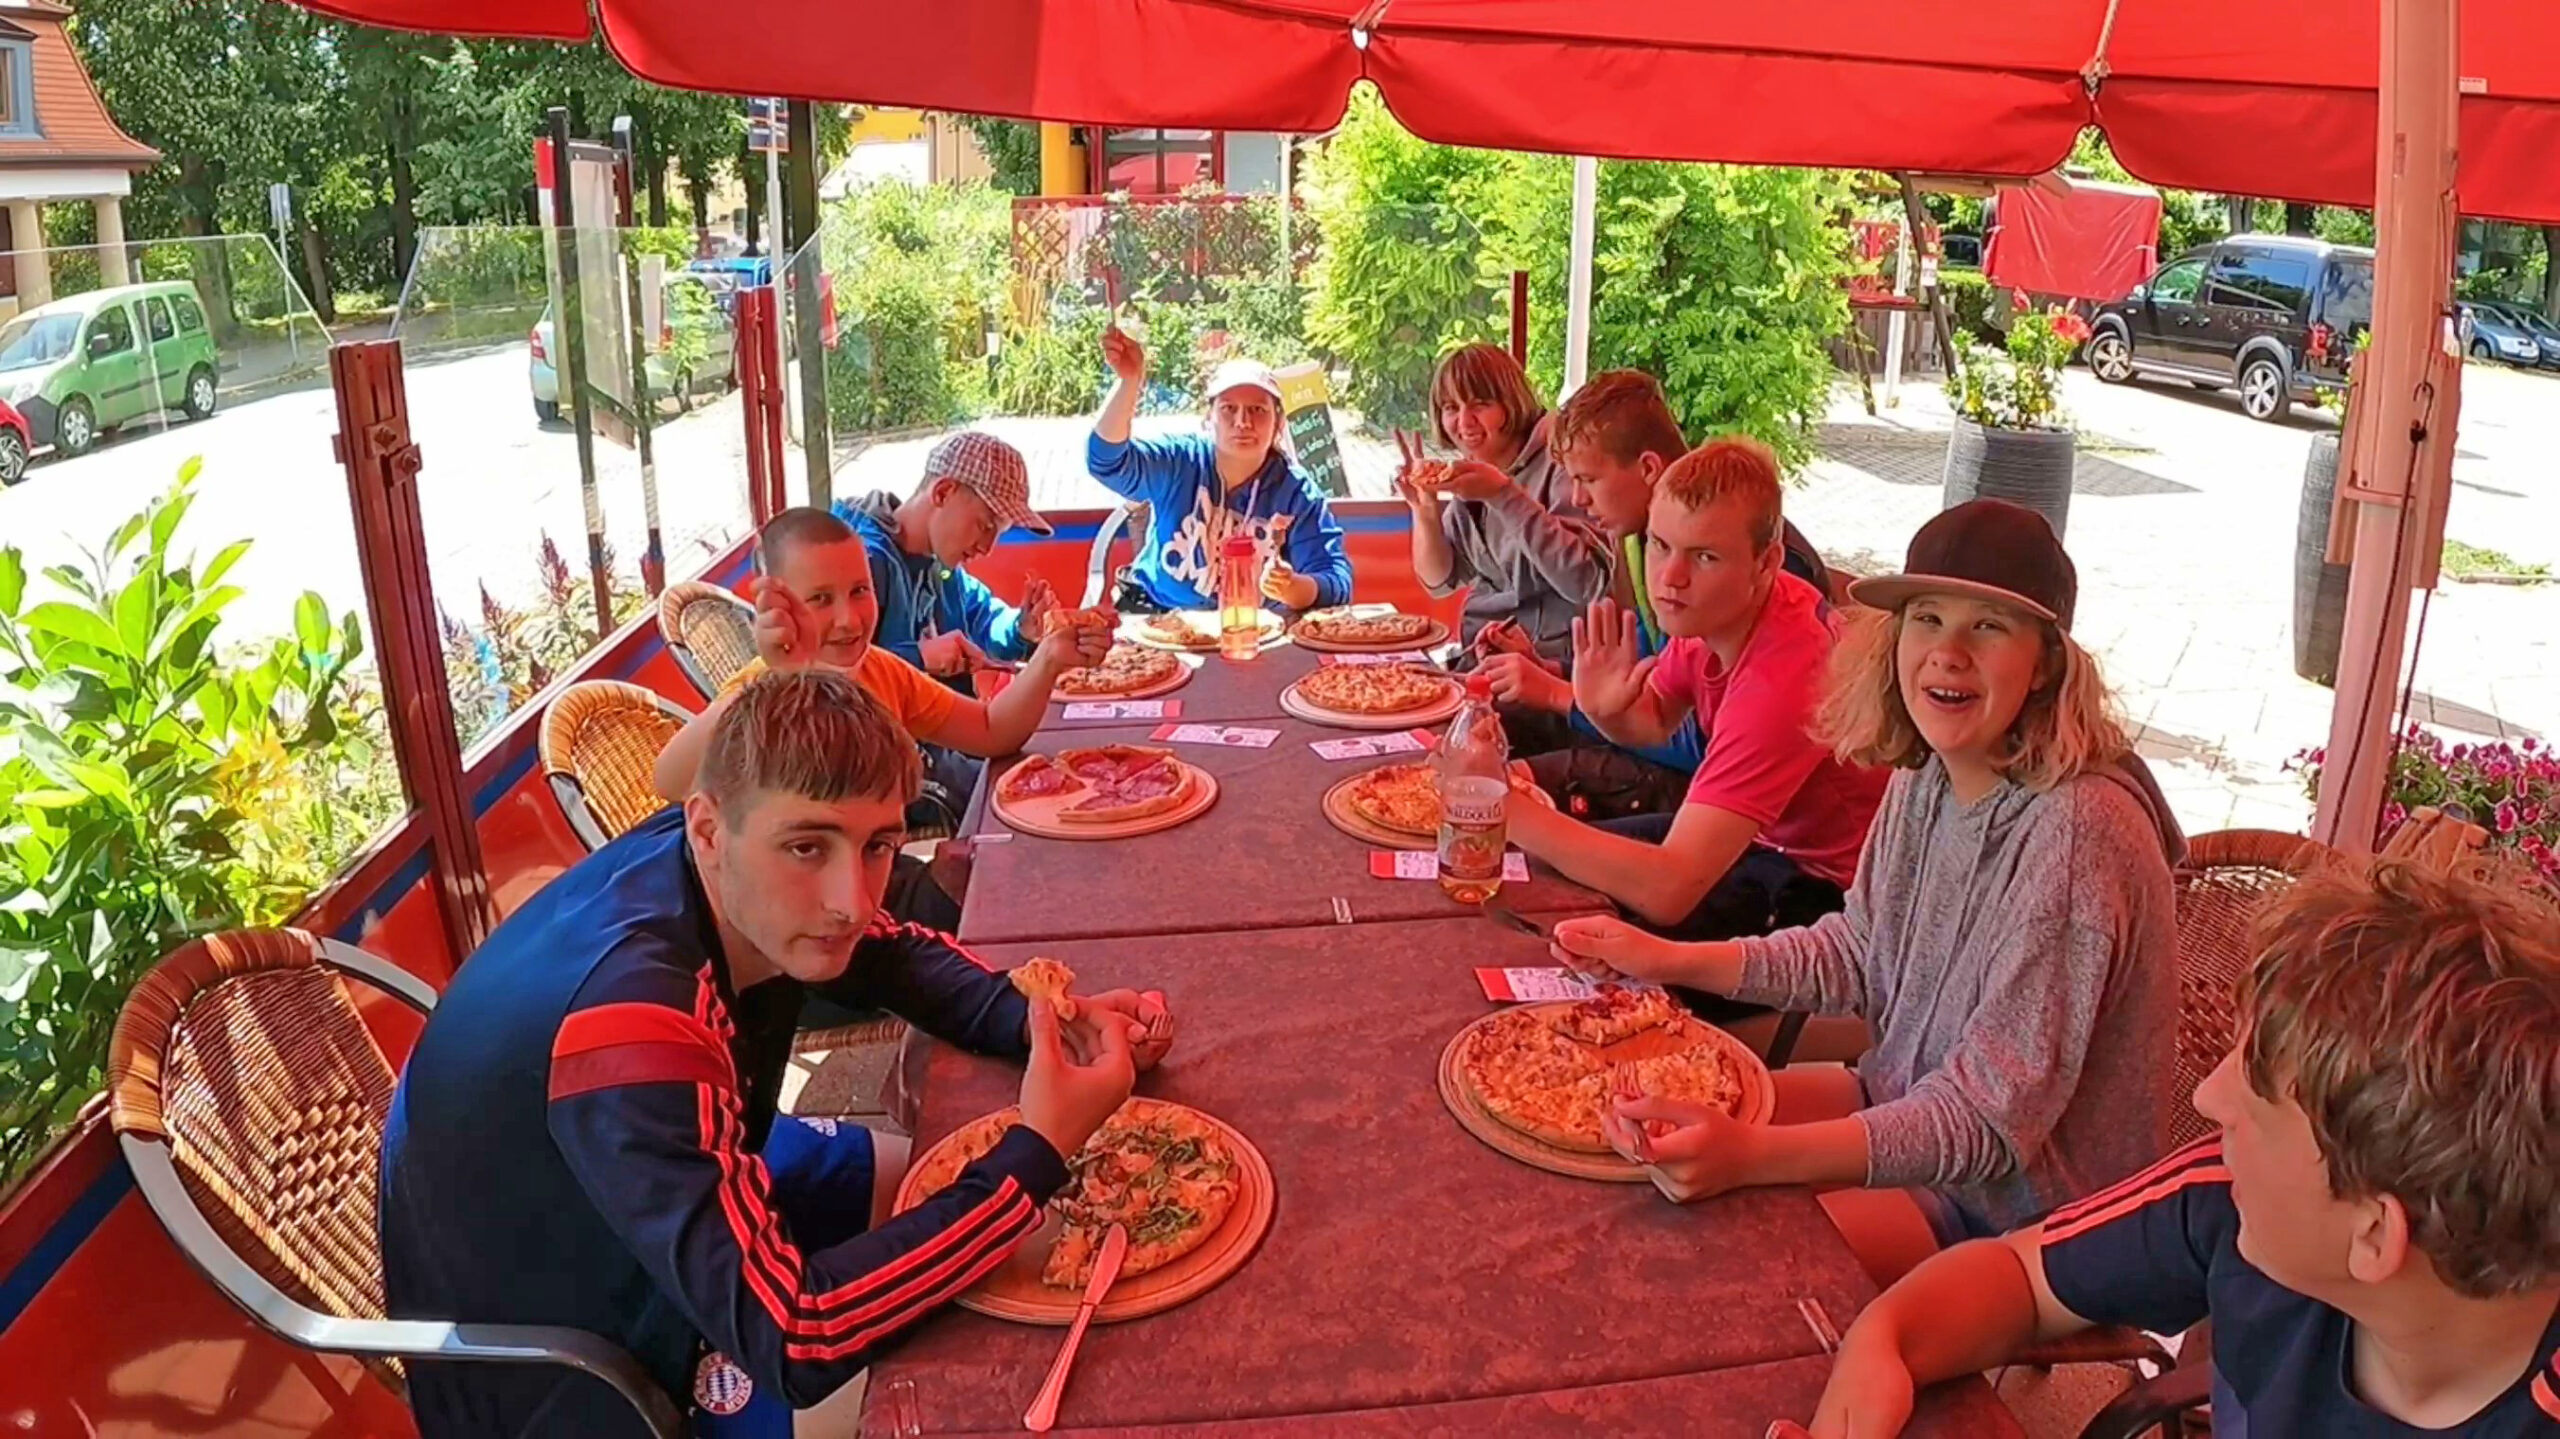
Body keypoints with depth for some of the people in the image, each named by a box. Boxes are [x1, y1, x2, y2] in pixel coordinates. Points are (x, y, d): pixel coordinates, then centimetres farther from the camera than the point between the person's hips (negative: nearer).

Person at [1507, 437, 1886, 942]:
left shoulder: (1780, 680, -37)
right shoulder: (1711, 610, -12)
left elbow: (1667, 889, -42)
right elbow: (1656, 721, 8)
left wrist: (1504, 806, -41)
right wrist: (1607, 711, -17)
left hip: (1825, 886, -8)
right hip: (1761, 831, 8)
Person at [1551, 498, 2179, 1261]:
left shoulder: (2073, 831, -29)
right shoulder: (1926, 776, -5)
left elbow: (1991, 1120, -28)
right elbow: (1860, 953, 10)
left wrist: (1753, 1154, -39)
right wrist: (1669, 960, 1)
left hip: (2020, 1205, -7)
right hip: (1910, 1102, 7)